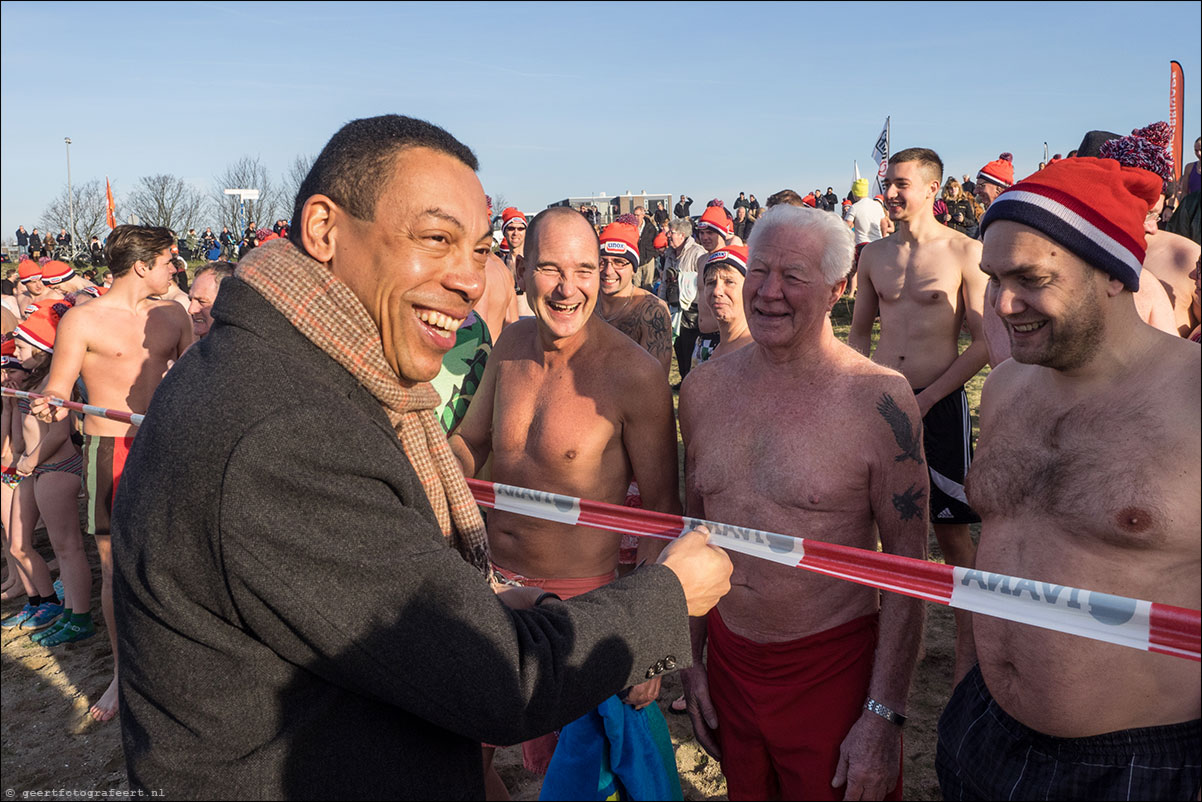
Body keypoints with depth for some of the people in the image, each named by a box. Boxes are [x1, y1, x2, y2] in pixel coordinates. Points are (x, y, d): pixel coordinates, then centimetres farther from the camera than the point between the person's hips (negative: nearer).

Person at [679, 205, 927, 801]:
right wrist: (691, 656, 10)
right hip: (729, 657, 4)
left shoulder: (879, 398, -15)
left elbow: (907, 563, -11)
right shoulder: (703, 388, -1)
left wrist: (884, 715, -11)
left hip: (834, 668, -4)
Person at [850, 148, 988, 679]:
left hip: (940, 402, -4)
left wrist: (925, 399, -12)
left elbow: (983, 342, -7)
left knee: (952, 531, 4)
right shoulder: (874, 255, 7)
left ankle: (966, 639, 20)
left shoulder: (965, 252, -5)